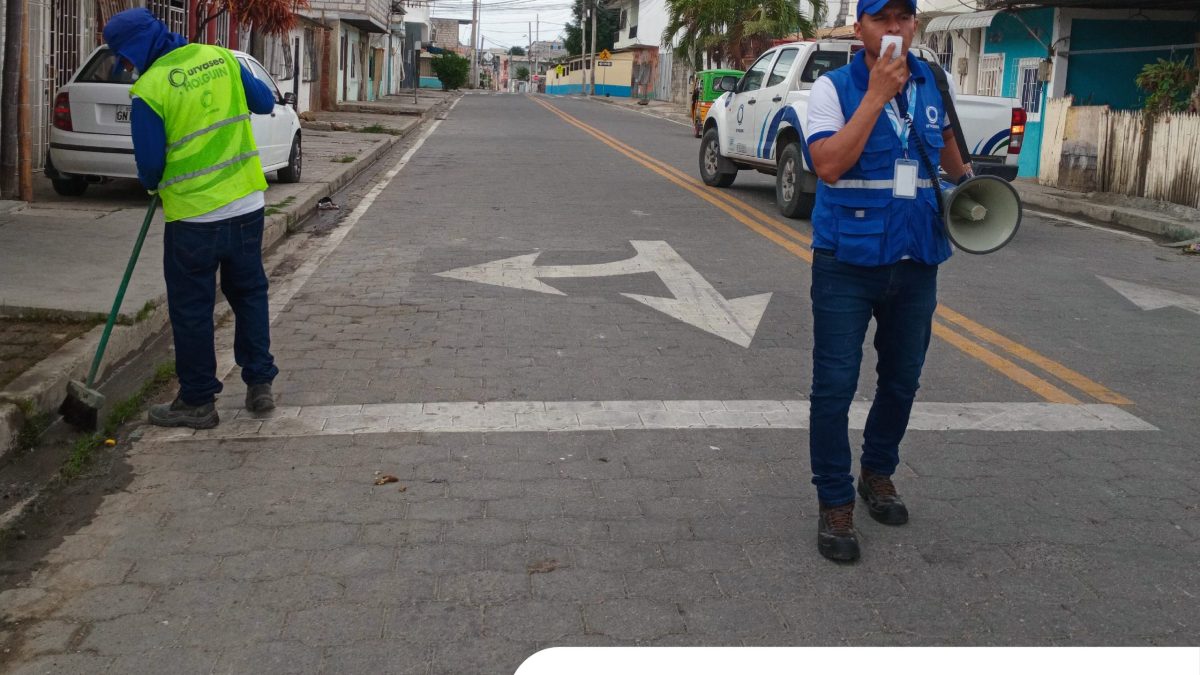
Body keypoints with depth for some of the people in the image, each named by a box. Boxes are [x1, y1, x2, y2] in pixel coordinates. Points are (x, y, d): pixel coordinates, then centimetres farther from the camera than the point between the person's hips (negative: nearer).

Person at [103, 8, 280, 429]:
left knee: (192, 311, 7)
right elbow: (265, 102, 11)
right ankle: (260, 384, 22)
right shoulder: (221, 58, 0)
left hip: (193, 217, -5)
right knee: (249, 295, 18)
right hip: (247, 204, 5)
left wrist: (152, 184, 13)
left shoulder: (149, 89, -14)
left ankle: (197, 402, 15)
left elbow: (150, 163, -9)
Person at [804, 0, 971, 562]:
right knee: (835, 386, -3)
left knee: (901, 382, 15)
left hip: (917, 263, 5)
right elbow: (829, 164, -24)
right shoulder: (834, 87, -8)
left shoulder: (933, 83, 6)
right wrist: (877, 95, -22)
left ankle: (878, 473, 37)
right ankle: (834, 501, 11)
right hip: (847, 264, -4)